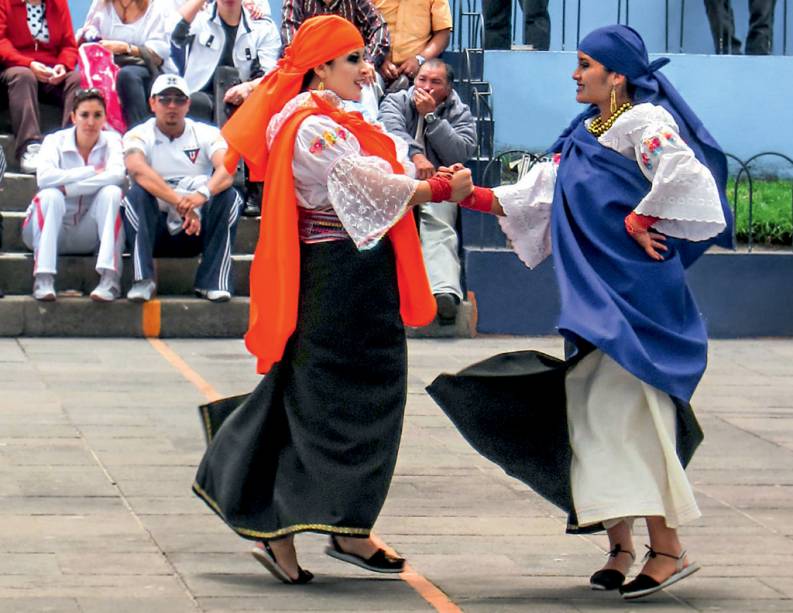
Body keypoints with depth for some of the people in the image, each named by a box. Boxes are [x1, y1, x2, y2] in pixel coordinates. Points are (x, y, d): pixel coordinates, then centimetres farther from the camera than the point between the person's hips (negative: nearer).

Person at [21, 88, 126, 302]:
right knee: (50, 195, -30)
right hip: (53, 230, -1)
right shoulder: (55, 141, -6)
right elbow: (44, 177, -26)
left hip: (90, 234, 1)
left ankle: (110, 278, -36)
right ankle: (43, 280, -37)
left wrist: (67, 189, -27)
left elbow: (116, 175, -24)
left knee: (111, 192, -25)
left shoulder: (111, 141, -3)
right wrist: (93, 171, -23)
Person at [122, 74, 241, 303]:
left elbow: (226, 169, -17)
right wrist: (179, 203, -37)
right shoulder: (139, 136, -2)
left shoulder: (207, 134, 3)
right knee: (138, 194, -28)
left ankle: (213, 281, -23)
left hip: (198, 230, 1)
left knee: (229, 196, -23)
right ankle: (143, 281, -32)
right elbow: (138, 169, -25)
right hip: (156, 231, -1)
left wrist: (203, 194, -39)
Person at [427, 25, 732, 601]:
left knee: (628, 412, -12)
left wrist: (637, 222, -15)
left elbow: (682, 175, -25)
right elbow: (535, 197, 18)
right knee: (595, 414, 6)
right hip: (596, 297, 9)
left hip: (637, 293, -9)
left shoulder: (644, 122, -8)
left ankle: (667, 548, -8)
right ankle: (621, 546, 12)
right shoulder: (582, 136, 18)